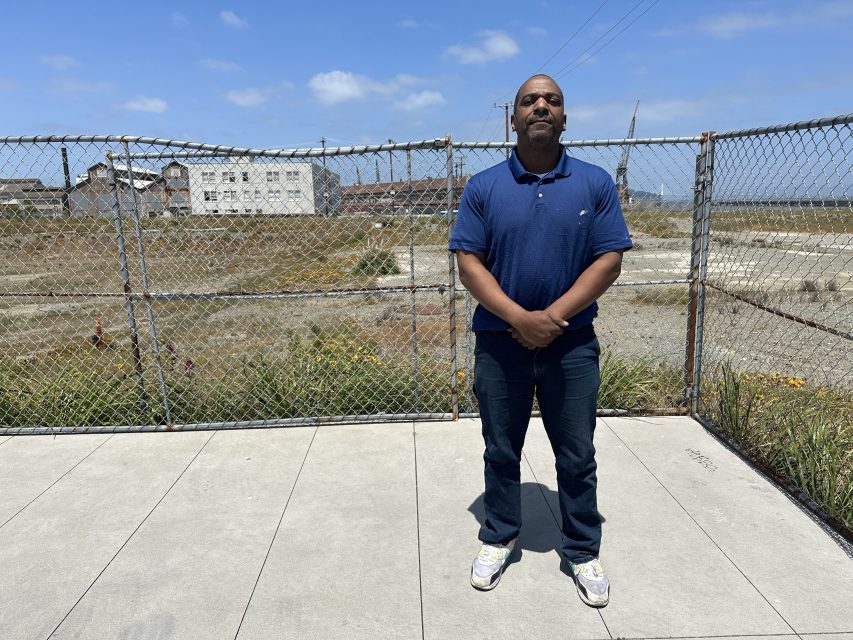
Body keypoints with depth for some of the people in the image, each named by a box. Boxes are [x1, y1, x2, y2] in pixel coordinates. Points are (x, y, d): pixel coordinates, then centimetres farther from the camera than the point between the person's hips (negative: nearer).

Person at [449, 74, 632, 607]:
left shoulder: (596, 183, 1)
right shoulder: (484, 187, 0)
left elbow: (610, 260, -4)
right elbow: (468, 262, -5)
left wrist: (553, 316, -14)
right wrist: (519, 318, -17)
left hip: (572, 343, 0)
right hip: (500, 342, 0)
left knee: (577, 457, 11)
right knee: (501, 452, 14)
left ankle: (584, 552, 31)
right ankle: (499, 540, 34)